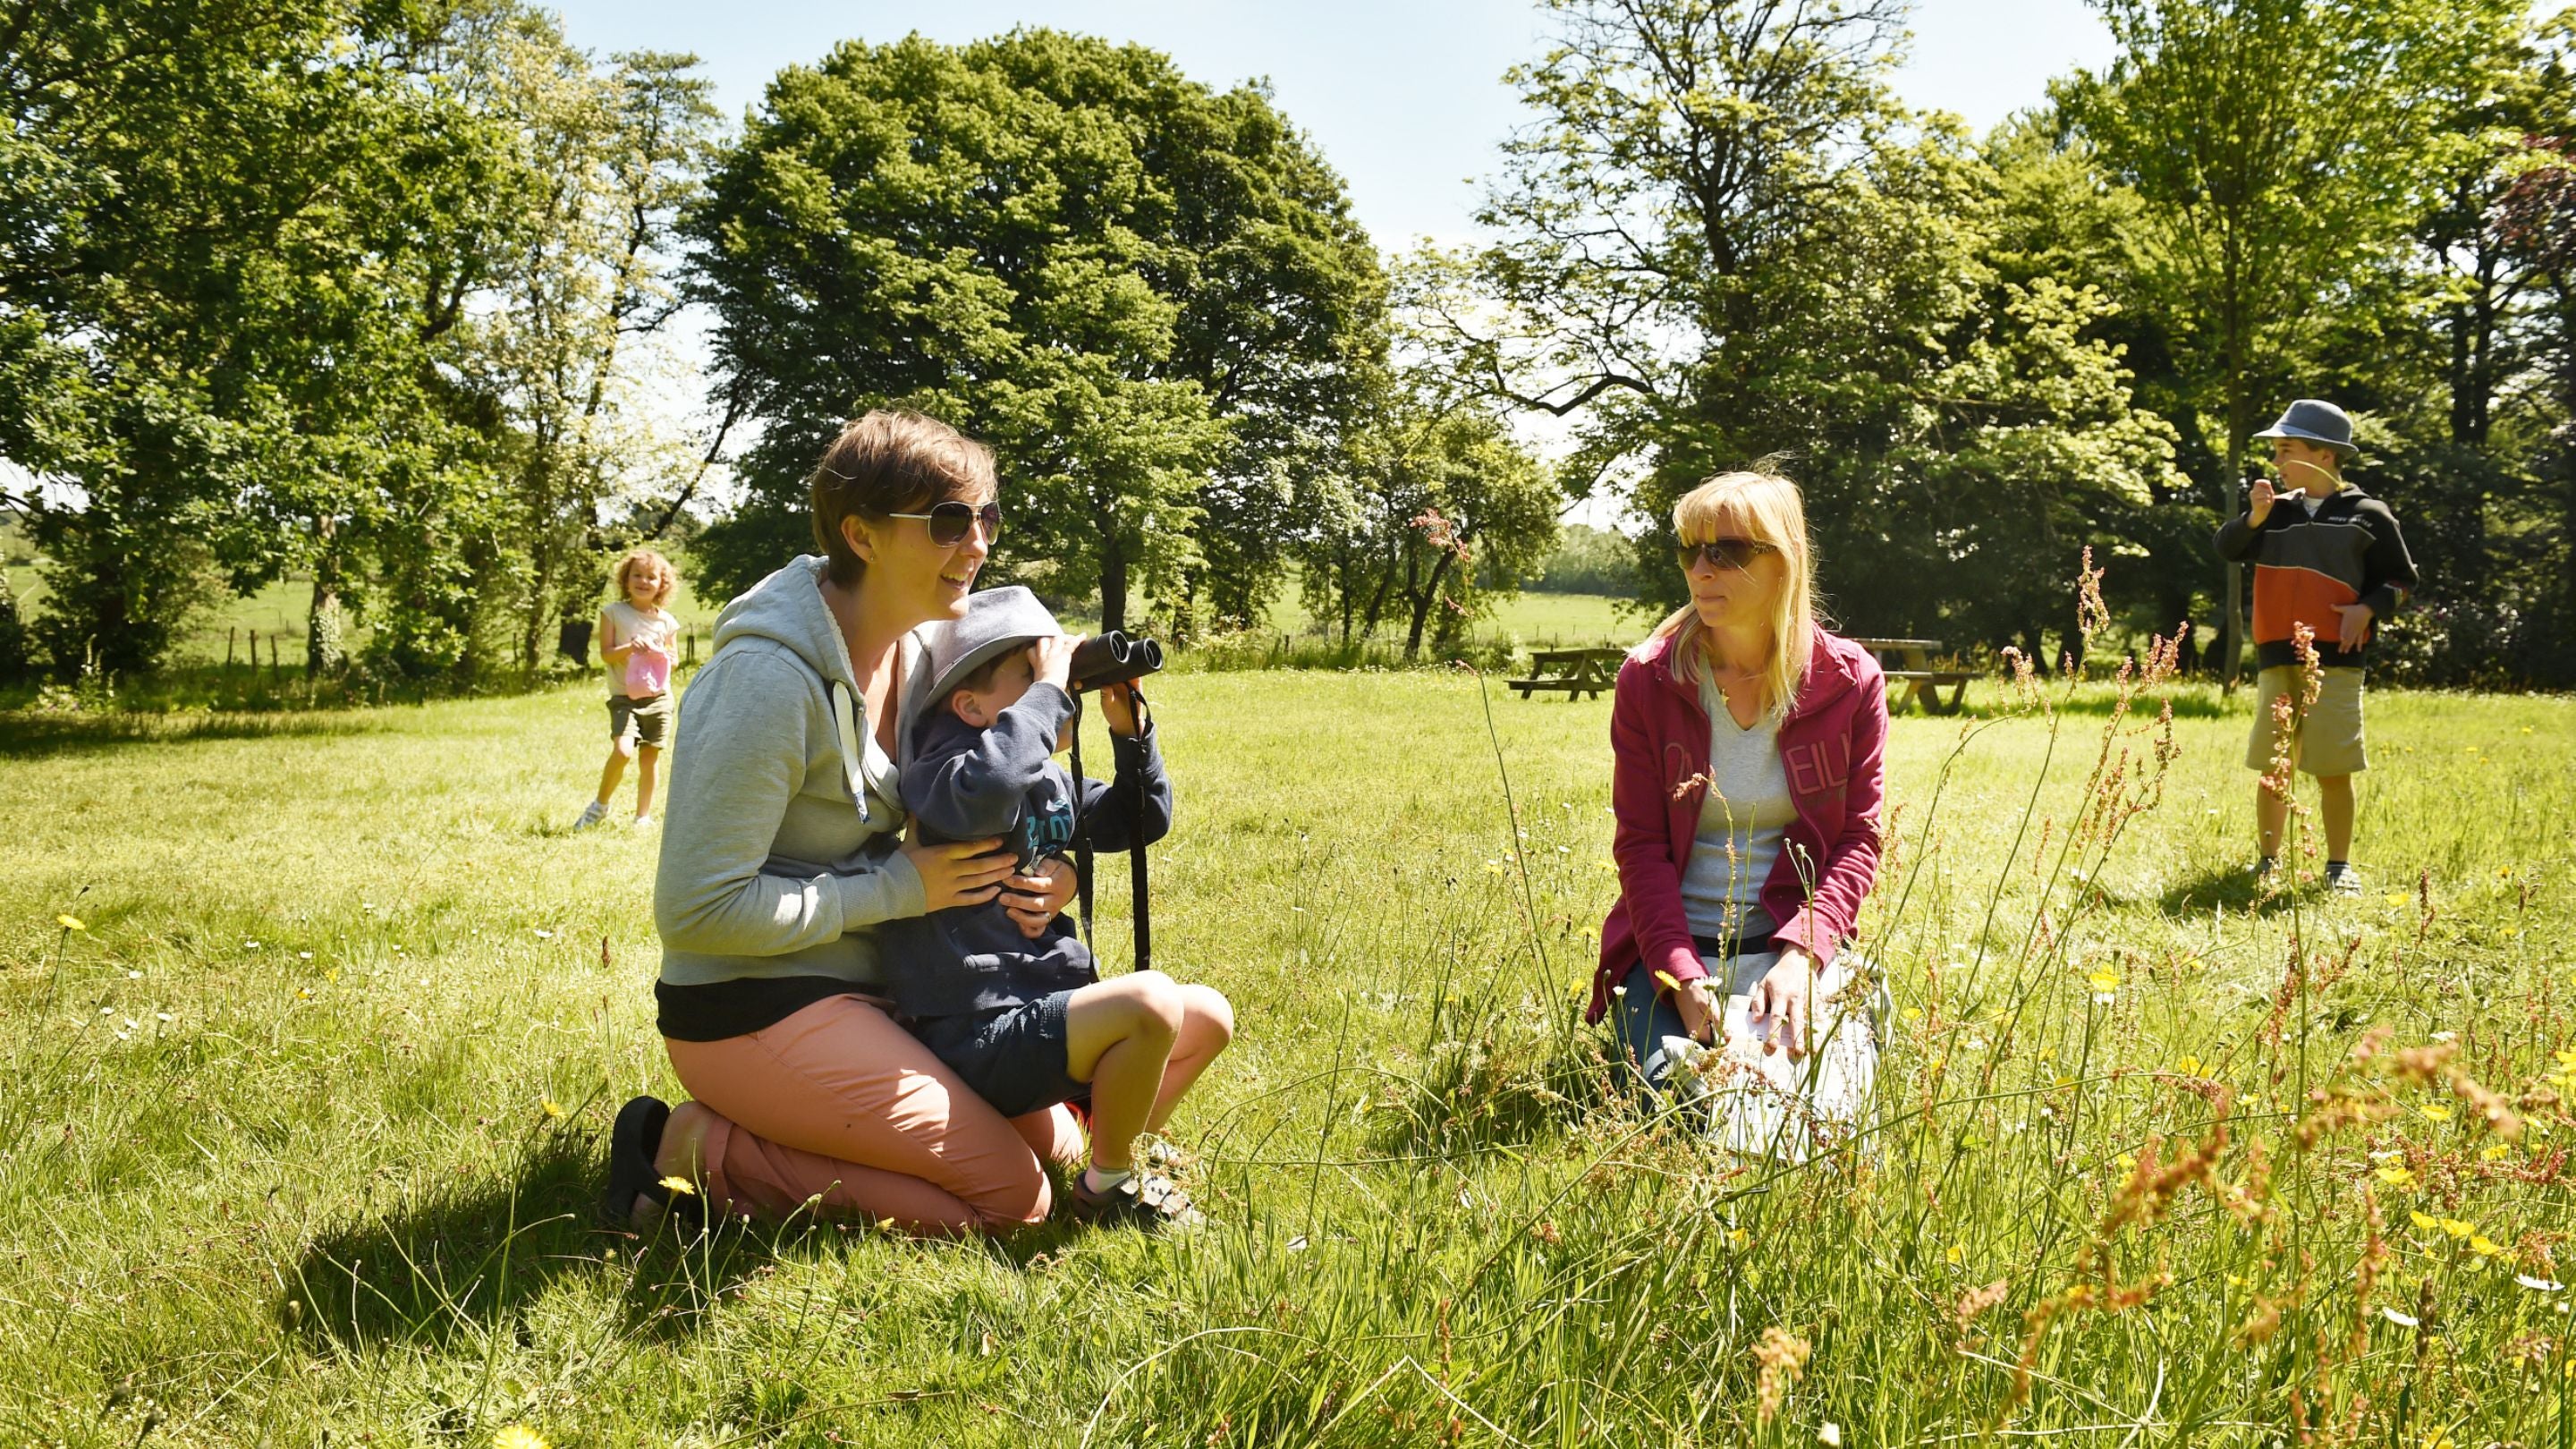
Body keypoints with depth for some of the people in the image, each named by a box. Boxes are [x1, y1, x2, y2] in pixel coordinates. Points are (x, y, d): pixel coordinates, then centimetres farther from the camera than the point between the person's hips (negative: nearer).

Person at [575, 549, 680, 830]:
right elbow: (606, 654, -4)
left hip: (658, 698, 3)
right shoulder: (614, 612, 1)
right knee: (623, 751, -20)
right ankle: (600, 805, 2)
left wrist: (661, 655, -6)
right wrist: (630, 648, -21)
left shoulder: (666, 621, 7)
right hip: (625, 698, -3)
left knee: (650, 759, 5)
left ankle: (643, 816, 18)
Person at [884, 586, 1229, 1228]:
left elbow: (1142, 823, 20)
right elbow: (980, 796, -41)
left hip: (1040, 1010, 10)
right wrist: (1047, 690, -29)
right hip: (975, 1035, -9)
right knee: (1150, 1001, -28)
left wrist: (1130, 733, 2)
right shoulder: (944, 766, -16)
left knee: (1210, 1015, 12)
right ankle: (1107, 1183, -5)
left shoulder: (1053, 783, 10)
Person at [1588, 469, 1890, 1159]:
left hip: (1795, 944, 1)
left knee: (1814, 1120, -23)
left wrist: (1802, 955, -18)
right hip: (1673, 949, 0)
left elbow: (1859, 838, -1)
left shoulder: (1849, 682, -1)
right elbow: (1640, 845, -5)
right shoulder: (1647, 681, -3)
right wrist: (1683, 977, -18)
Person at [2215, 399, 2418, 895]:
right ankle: (2268, 861, 18)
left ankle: (2339, 867, 9)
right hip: (2277, 658, 4)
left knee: (2334, 770, -3)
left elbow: (2400, 579, 7)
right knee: (2271, 767, 7)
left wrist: (2368, 608, -11)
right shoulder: (2277, 511, 12)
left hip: (2337, 660, -3)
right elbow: (2228, 548, 2)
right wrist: (2256, 515, -15)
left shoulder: (2367, 515, 2)